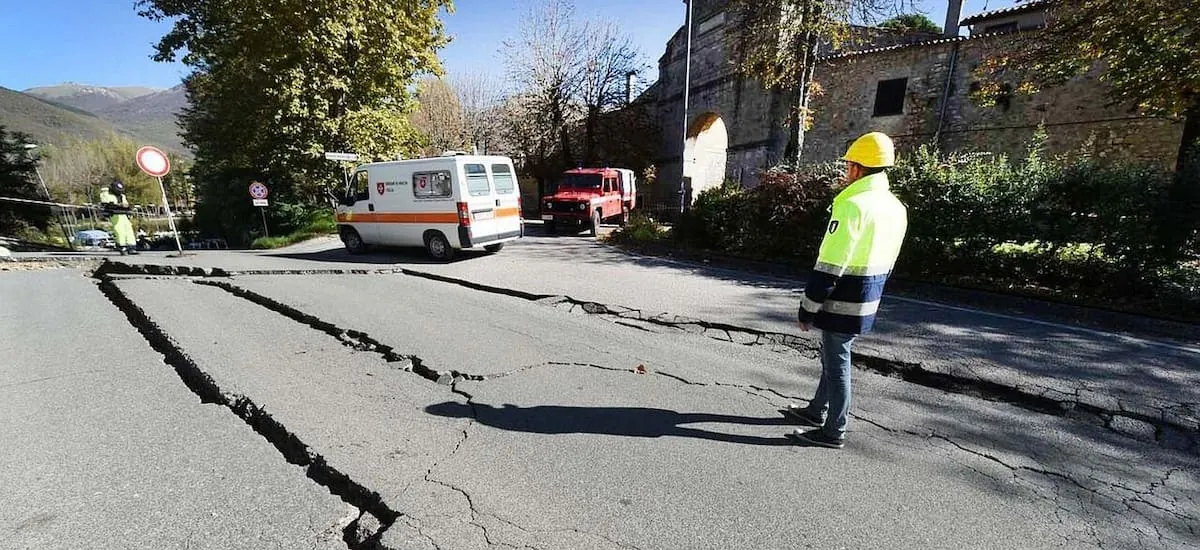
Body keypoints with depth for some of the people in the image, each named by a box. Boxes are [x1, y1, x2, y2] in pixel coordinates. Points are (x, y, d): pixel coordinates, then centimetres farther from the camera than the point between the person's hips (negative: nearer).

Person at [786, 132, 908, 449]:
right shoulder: (897, 208, 9)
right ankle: (817, 411, 37)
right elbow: (887, 263, 16)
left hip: (843, 304, -9)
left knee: (836, 363, 4)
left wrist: (807, 309, -14)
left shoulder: (853, 206, -20)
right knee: (833, 357, 21)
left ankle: (834, 432, 18)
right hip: (867, 302, 9)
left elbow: (829, 267, -22)